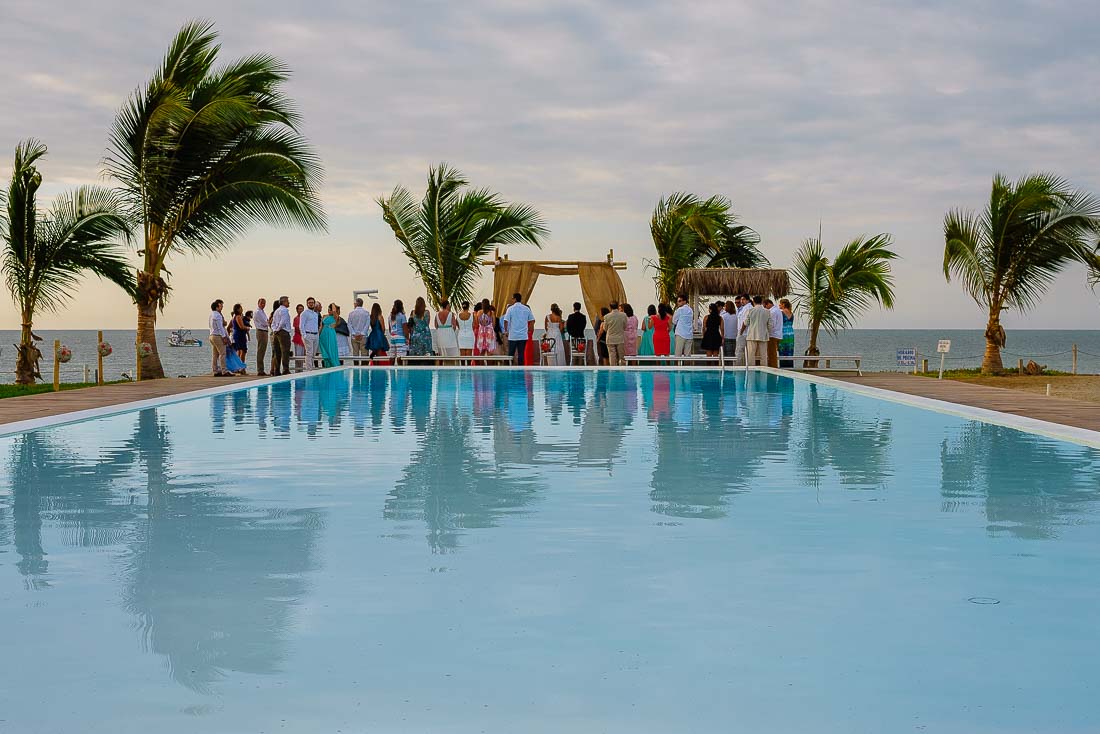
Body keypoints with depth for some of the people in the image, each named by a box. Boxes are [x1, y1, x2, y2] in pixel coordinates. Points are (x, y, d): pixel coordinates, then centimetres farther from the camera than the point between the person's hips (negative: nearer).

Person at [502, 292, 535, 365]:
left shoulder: (511, 309, -6)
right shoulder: (526, 309, 5)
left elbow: (506, 321, -11)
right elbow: (532, 320, 8)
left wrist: (506, 330, 3)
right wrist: (529, 330, 17)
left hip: (513, 335, -2)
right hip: (523, 335, 3)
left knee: (511, 354, 5)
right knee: (522, 353, 3)